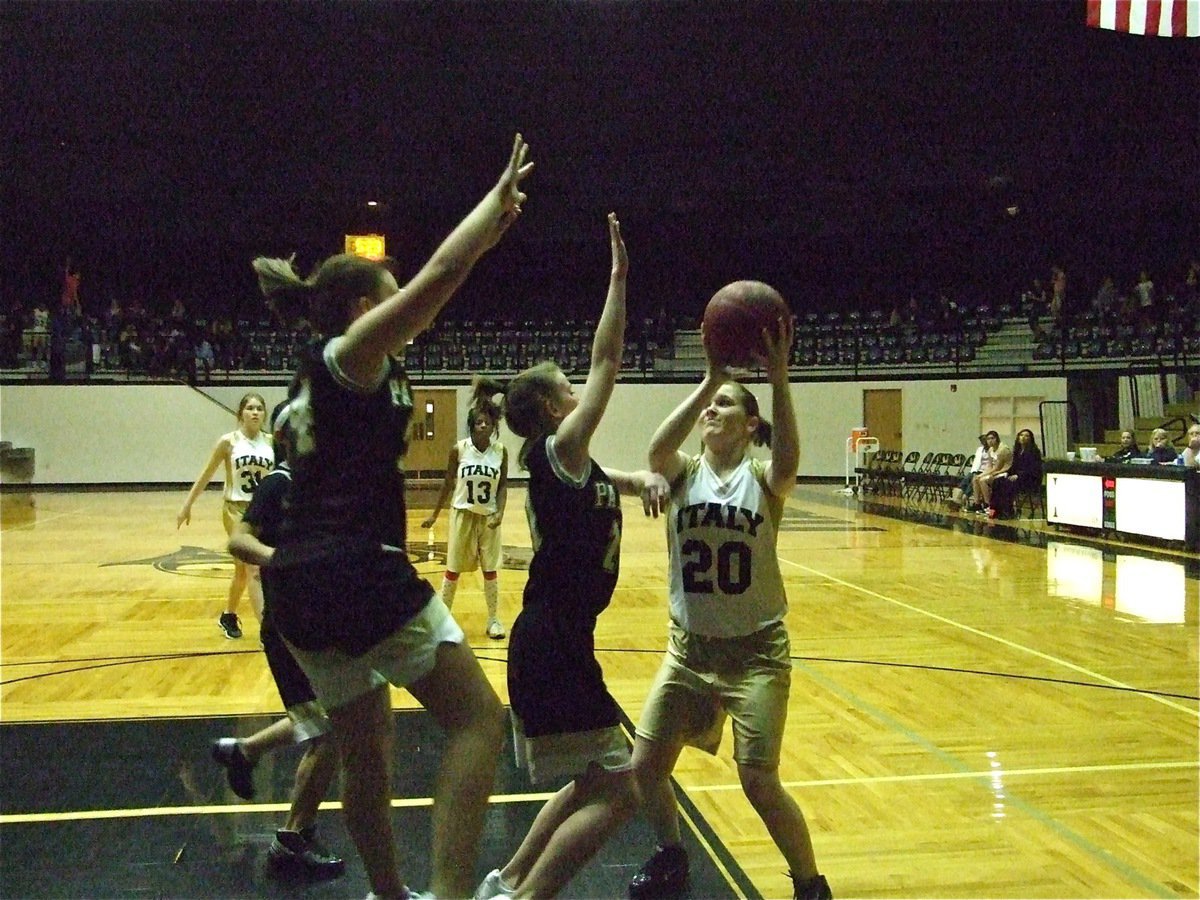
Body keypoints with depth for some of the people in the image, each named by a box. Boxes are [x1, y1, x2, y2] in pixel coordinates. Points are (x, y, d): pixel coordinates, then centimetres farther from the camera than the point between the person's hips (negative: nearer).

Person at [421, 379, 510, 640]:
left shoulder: (501, 451, -7)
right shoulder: (459, 449, -10)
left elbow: (503, 486, 0)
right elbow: (448, 483, 1)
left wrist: (499, 512, -14)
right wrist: (434, 514, 5)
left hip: (488, 517, 1)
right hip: (462, 514, -1)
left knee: (490, 570, 7)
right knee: (453, 569, 7)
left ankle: (493, 619, 19)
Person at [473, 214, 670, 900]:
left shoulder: (574, 464, 12)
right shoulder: (558, 450, -13)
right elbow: (607, 363, -16)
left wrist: (646, 480, -7)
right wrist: (619, 275, -13)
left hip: (557, 638, 10)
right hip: (553, 642, -10)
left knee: (593, 781, 21)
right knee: (617, 793, -7)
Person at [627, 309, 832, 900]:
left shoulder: (764, 479, -8)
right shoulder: (683, 472, -3)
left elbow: (788, 460, -33)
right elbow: (656, 448, -27)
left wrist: (778, 380, -45)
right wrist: (709, 379, -36)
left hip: (755, 650, -3)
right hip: (688, 646, 4)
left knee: (759, 783, -6)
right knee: (645, 766, 5)